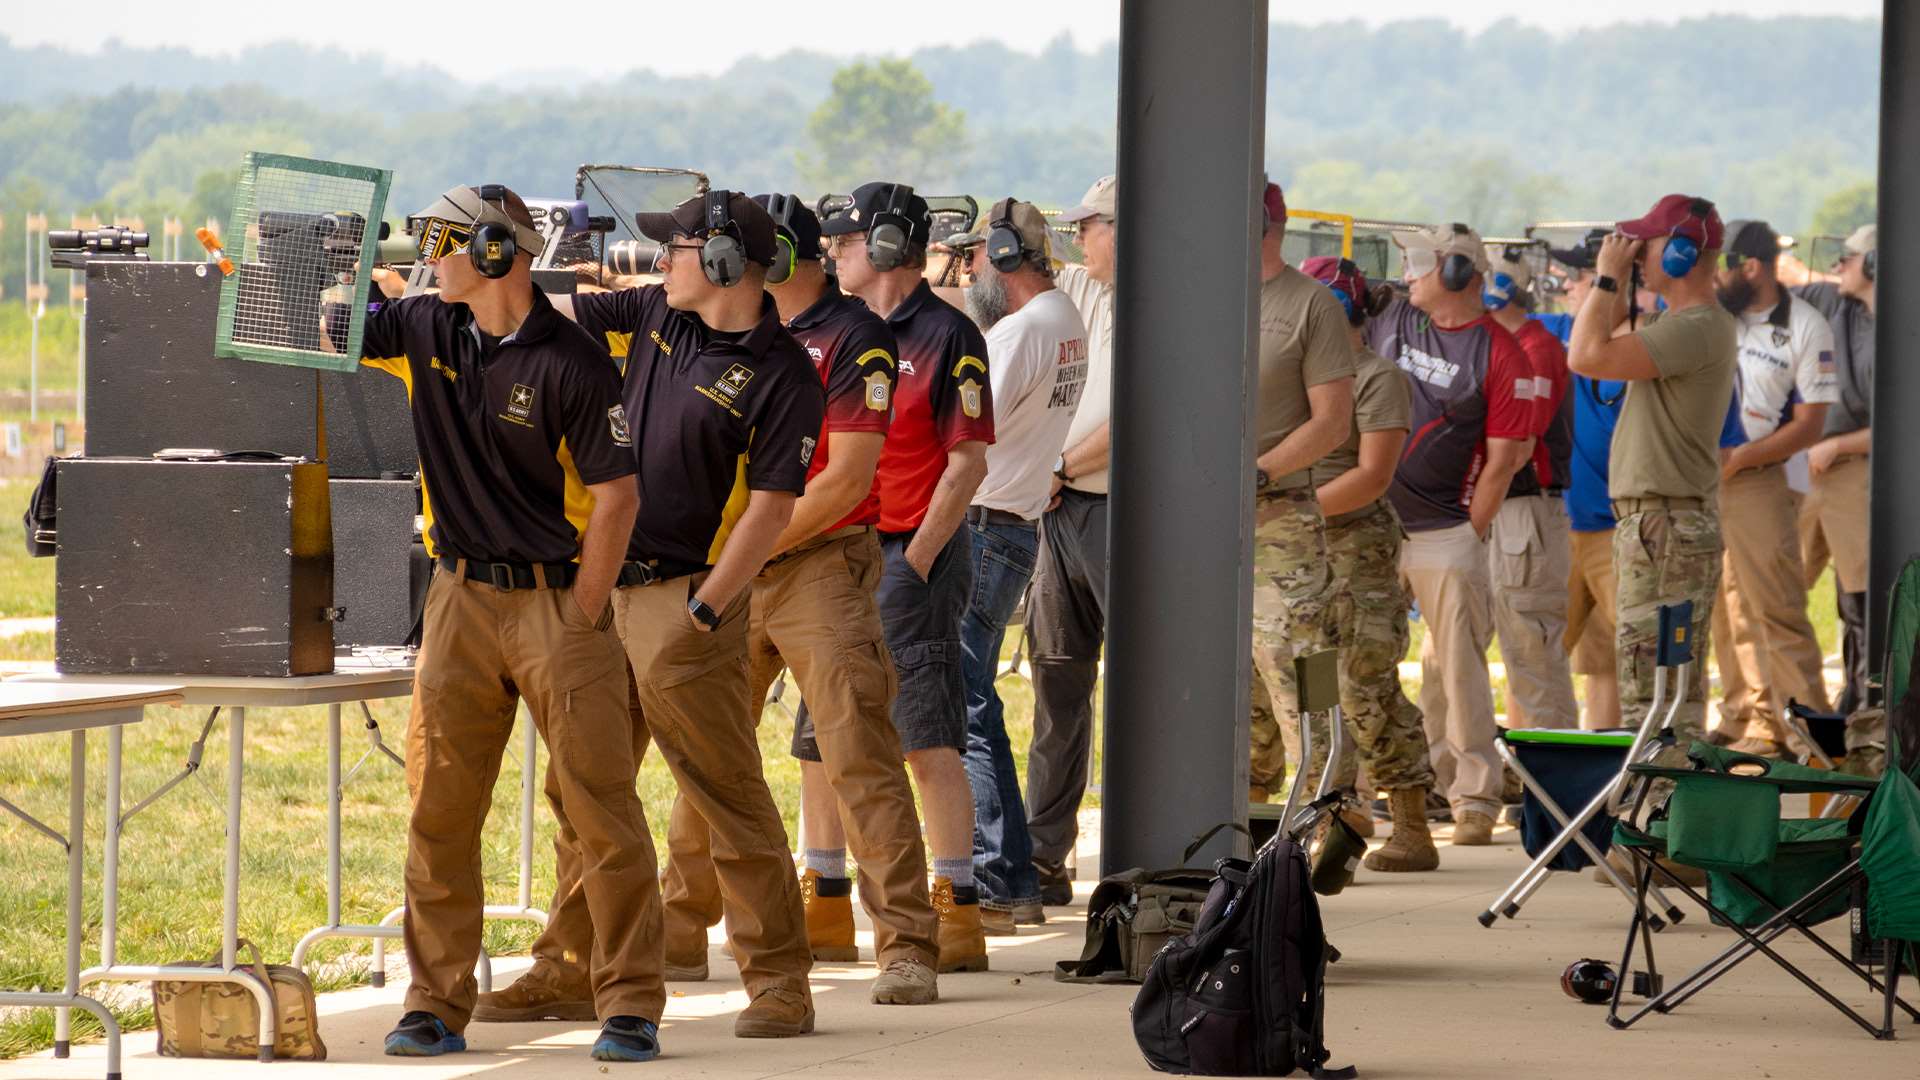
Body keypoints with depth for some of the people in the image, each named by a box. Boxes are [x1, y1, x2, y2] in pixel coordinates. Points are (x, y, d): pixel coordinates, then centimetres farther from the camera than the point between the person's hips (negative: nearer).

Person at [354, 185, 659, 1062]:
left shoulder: (570, 365, -12)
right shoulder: (427, 331, 6)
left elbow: (617, 496, -11)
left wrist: (580, 623, -11)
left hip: (557, 597, -5)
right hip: (460, 596, 6)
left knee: (599, 807, -5)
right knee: (439, 808, 3)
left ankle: (629, 1006, 0)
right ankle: (436, 1006, 9)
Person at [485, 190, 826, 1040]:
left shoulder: (782, 377, -12)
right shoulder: (653, 317, 9)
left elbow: (769, 509, -15)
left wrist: (703, 612, -20)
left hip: (687, 597, -8)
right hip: (605, 586, 8)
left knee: (728, 795, -6)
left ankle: (778, 982, -2)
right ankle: (567, 964, 21)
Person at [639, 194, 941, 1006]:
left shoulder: (853, 341, -7)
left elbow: (846, 481, -14)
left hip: (822, 566, -7)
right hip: (730, 573, 7)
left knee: (858, 758, -11)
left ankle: (907, 947, -11)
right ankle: (679, 930, 21)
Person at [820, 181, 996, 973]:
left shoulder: (947, 337, -7)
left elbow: (968, 461, -10)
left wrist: (915, 562, -14)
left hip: (913, 558, -8)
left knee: (929, 740, -10)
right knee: (820, 737, 10)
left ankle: (957, 912, -8)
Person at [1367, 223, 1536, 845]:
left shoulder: (1501, 356, -6)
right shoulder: (1390, 321, 9)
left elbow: (1502, 460, -6)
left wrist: (1468, 537, -9)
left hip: (1445, 530, -5)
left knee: (1457, 665, -6)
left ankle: (1474, 799, -2)